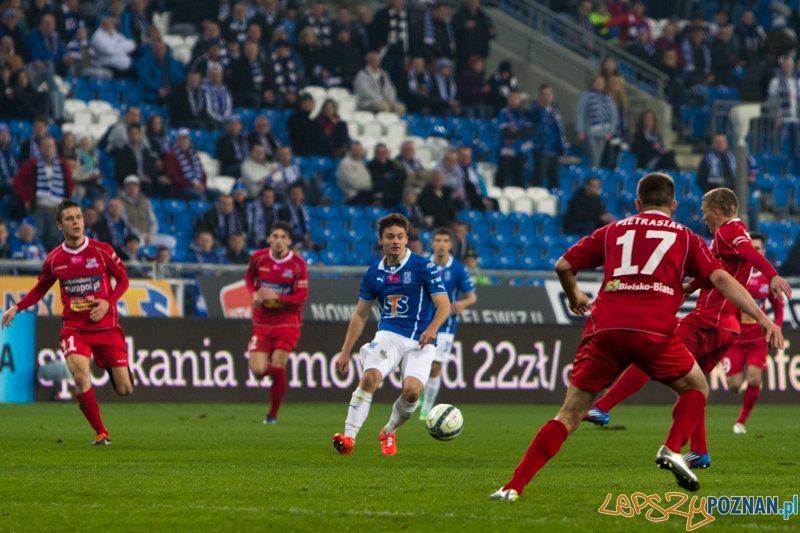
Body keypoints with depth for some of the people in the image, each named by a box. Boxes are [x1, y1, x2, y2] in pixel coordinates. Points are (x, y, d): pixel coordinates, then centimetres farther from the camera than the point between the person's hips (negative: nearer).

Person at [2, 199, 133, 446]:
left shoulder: (102, 251, -4)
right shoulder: (54, 259, 2)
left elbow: (123, 279, 6)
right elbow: (40, 289, 17)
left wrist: (108, 302, -11)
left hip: (106, 326, 0)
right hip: (74, 328, 0)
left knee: (124, 389, -1)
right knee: (81, 376, -26)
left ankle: (116, 368, 39)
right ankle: (101, 433, -11)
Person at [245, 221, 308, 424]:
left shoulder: (298, 264, -9)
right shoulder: (258, 258, -2)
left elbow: (301, 298, -11)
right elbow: (249, 276, 19)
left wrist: (277, 296, -25)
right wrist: (254, 294, -2)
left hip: (287, 322, -2)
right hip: (262, 322, 2)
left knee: (277, 368, -10)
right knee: (258, 371, -9)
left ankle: (273, 414, 9)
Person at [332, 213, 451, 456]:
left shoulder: (424, 267, -3)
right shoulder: (374, 273, 9)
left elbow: (444, 305, -7)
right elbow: (360, 314, 18)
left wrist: (432, 328, -27)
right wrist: (345, 351, 14)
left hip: (420, 341, -2)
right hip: (388, 334, 2)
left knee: (412, 390, -22)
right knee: (370, 377, -25)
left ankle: (389, 432, 7)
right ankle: (349, 437, -24)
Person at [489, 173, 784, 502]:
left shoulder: (613, 231, 24)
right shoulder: (685, 237, 19)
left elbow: (563, 266, 21)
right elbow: (720, 278, 7)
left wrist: (574, 297, 42)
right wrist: (762, 318, 2)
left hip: (604, 328, 2)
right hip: (654, 329, -2)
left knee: (570, 414, 6)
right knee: (696, 388, 22)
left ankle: (514, 487, -4)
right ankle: (672, 449, -3)